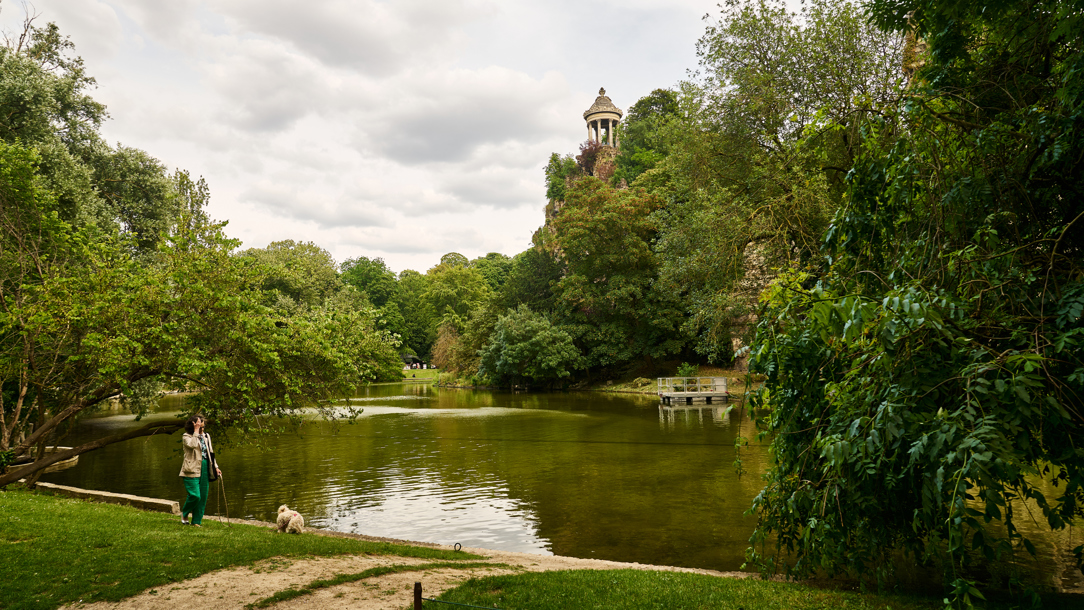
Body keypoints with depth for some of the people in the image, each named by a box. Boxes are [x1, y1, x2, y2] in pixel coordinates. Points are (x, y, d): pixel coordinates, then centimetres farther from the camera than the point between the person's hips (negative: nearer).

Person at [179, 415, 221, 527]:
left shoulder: (206, 436, 15)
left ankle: (196, 521, 15)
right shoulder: (186, 437, -3)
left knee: (203, 497, 5)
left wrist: (215, 467, 15)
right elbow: (193, 445, -25)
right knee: (195, 495, -12)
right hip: (192, 470, -6)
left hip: (205, 469, 6)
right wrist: (196, 431, -18)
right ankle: (184, 514, 15)